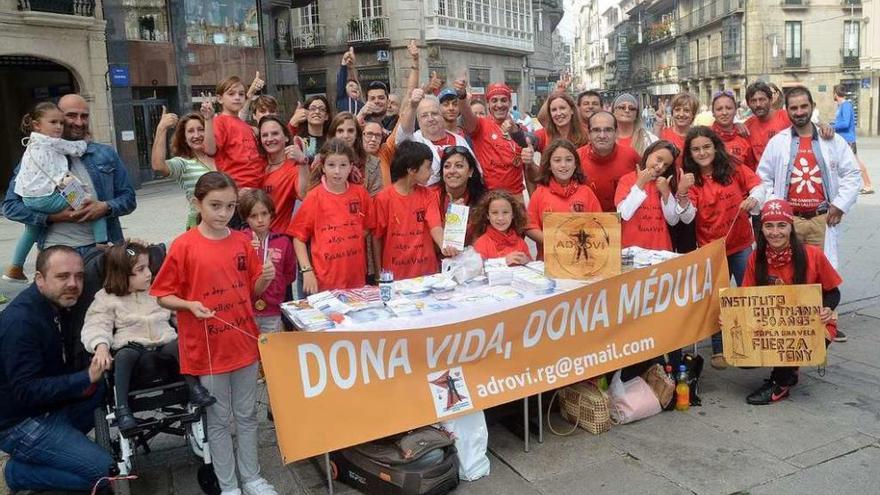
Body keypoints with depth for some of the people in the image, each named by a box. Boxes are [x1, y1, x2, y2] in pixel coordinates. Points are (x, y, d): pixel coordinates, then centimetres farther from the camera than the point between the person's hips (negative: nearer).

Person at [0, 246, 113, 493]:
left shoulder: (56, 306, 1)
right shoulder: (20, 322, -25)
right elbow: (27, 391, -27)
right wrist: (85, 378, -33)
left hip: (51, 405, 8)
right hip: (20, 424, -8)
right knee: (106, 471, -14)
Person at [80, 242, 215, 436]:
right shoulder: (107, 298, 8)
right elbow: (97, 325, -2)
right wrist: (100, 345, -21)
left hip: (164, 342, 2)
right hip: (132, 345, -1)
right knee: (123, 356, -35)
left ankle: (194, 388, -26)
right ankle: (122, 408, -30)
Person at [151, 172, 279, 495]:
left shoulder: (243, 242, 0)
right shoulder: (183, 246, -12)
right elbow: (163, 296, -5)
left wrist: (265, 278, -12)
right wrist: (190, 305, -23)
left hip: (244, 343, 4)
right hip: (207, 348, -4)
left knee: (247, 416, 16)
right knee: (219, 421, 11)